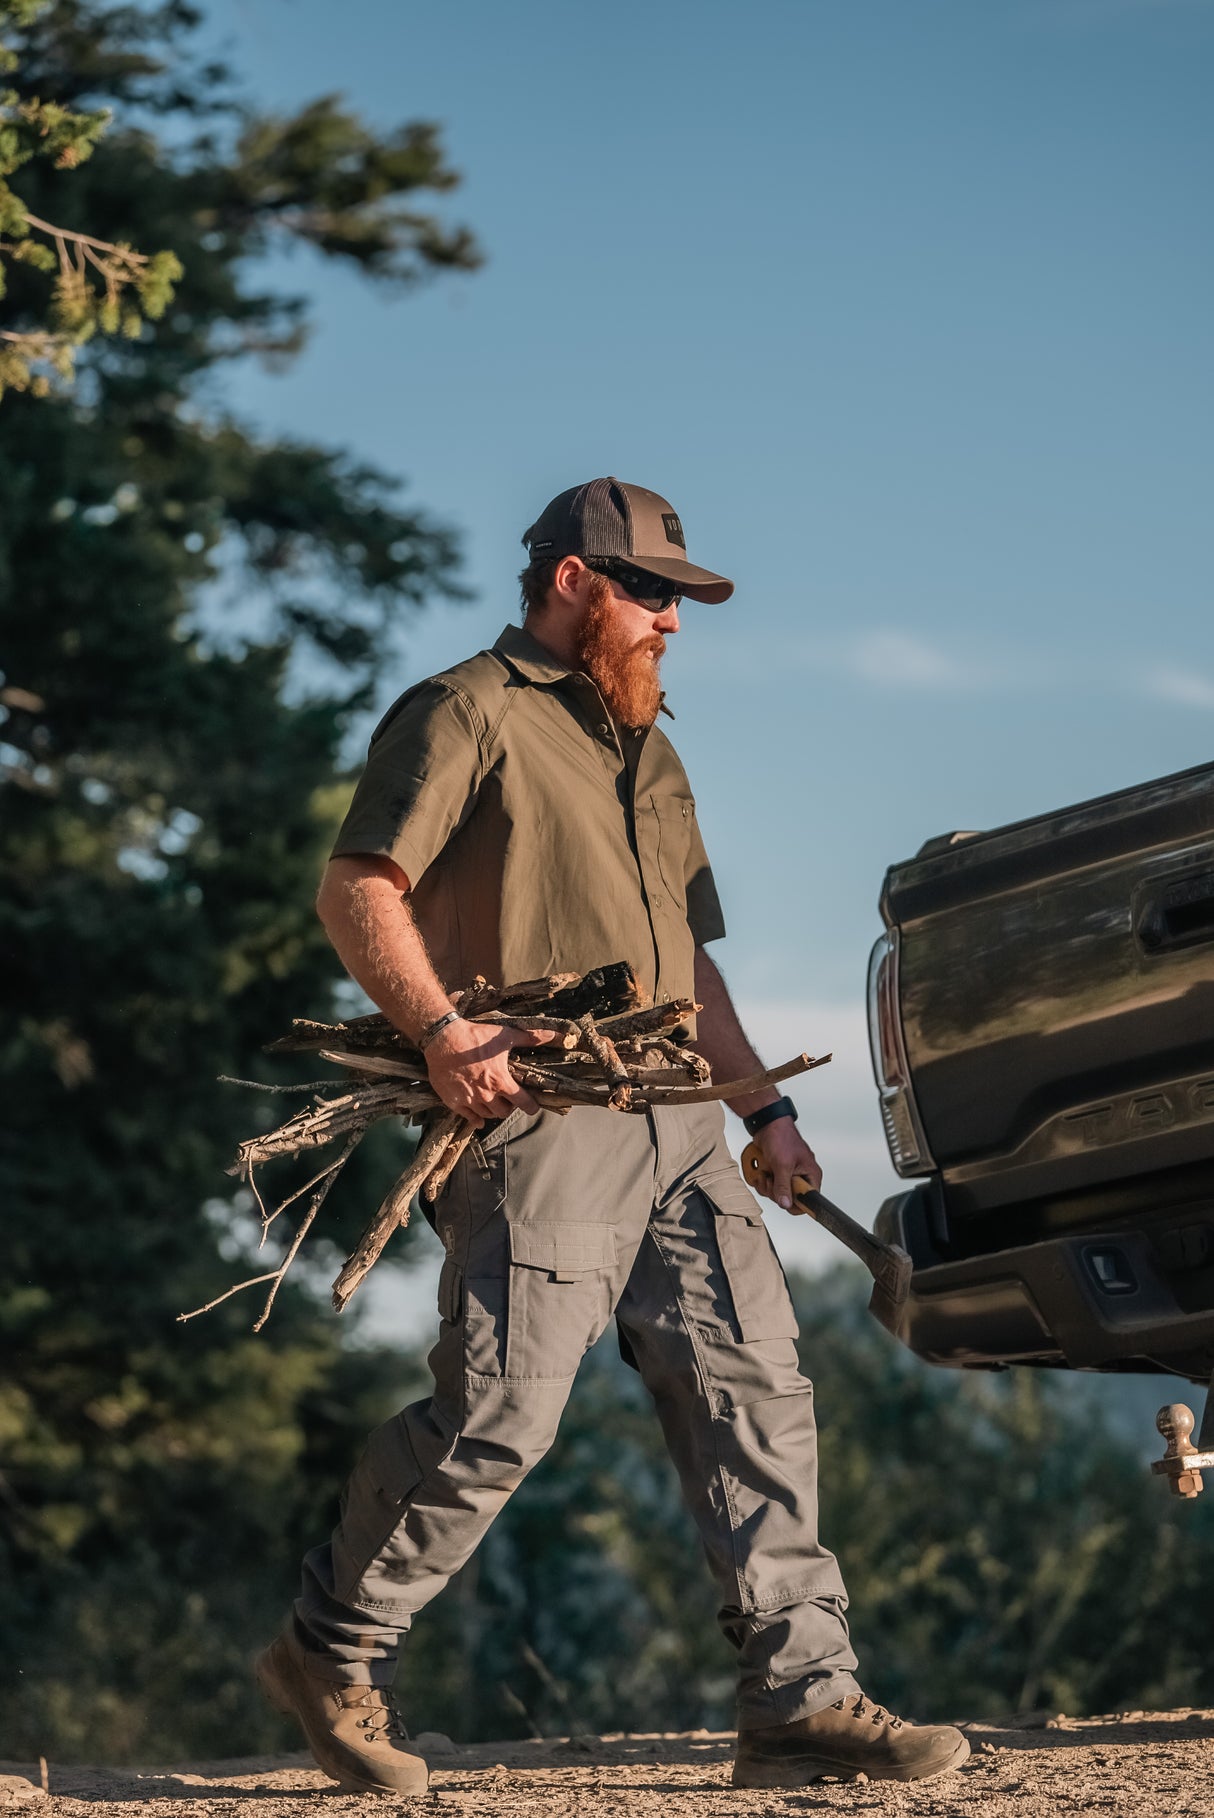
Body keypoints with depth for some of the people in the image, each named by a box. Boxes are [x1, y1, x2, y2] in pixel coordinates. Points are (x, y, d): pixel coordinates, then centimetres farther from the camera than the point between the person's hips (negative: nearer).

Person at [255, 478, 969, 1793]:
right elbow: (356, 890, -8)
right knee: (499, 1416, -11)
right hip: (533, 1113, -8)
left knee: (754, 1389, -2)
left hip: (674, 1127, 8)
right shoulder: (469, 713, 3)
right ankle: (332, 1658, 6)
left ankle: (801, 1698, -1)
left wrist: (762, 1108, 21)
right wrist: (439, 1026, -23)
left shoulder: (649, 756, 29)